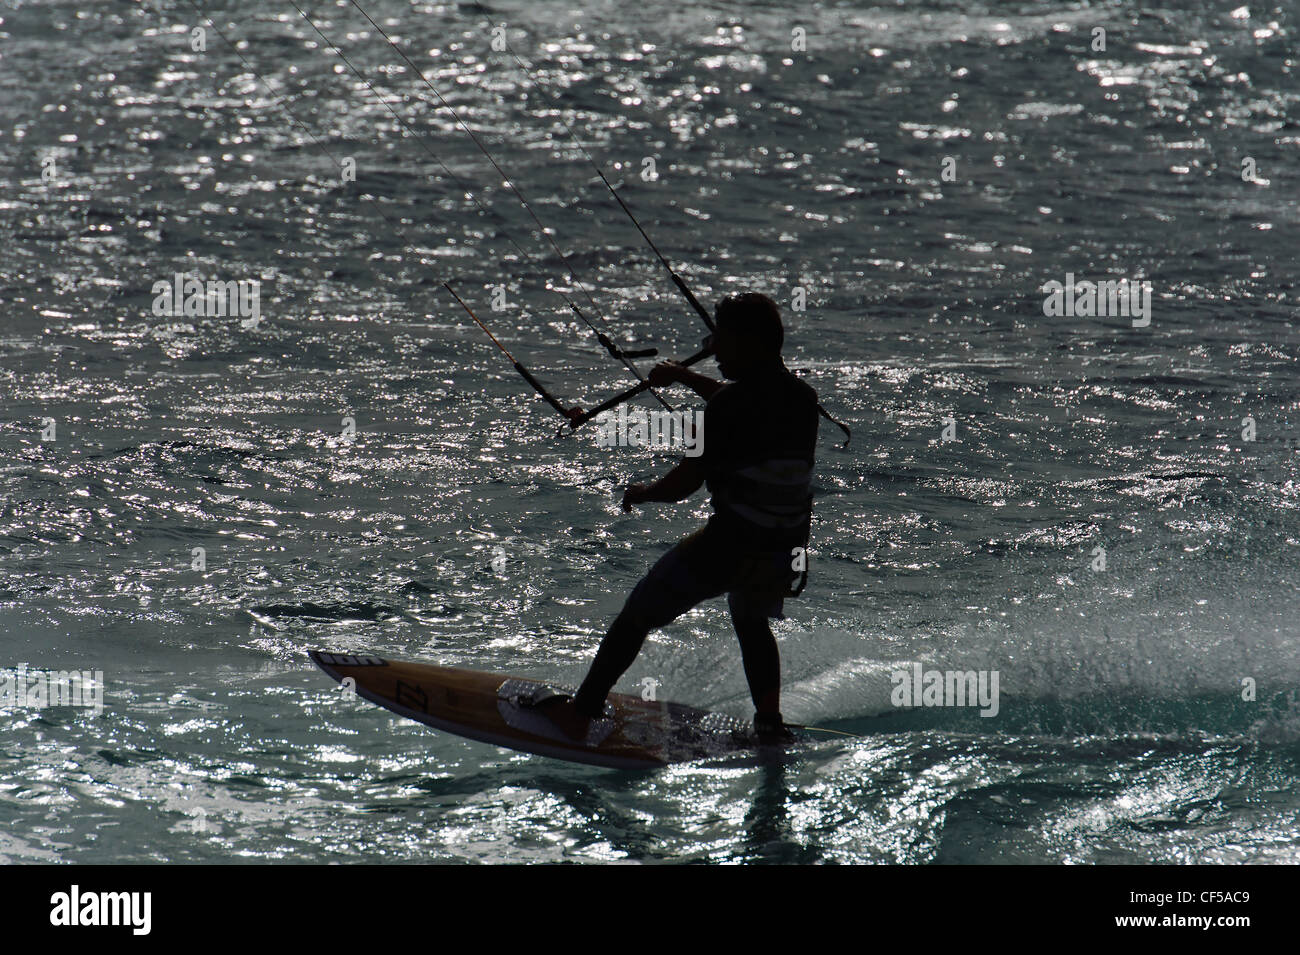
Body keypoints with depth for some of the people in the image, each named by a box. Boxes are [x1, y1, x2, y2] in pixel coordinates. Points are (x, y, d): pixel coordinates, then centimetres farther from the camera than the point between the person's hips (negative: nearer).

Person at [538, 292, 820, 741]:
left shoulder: (730, 406, -17)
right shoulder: (804, 399, 3)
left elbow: (686, 482, -15)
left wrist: (642, 493, 6)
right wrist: (685, 377, 36)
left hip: (729, 545, -6)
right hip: (787, 551, 6)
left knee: (638, 616, 12)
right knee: (752, 622, 36)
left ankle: (580, 713, 17)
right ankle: (770, 723, 30)